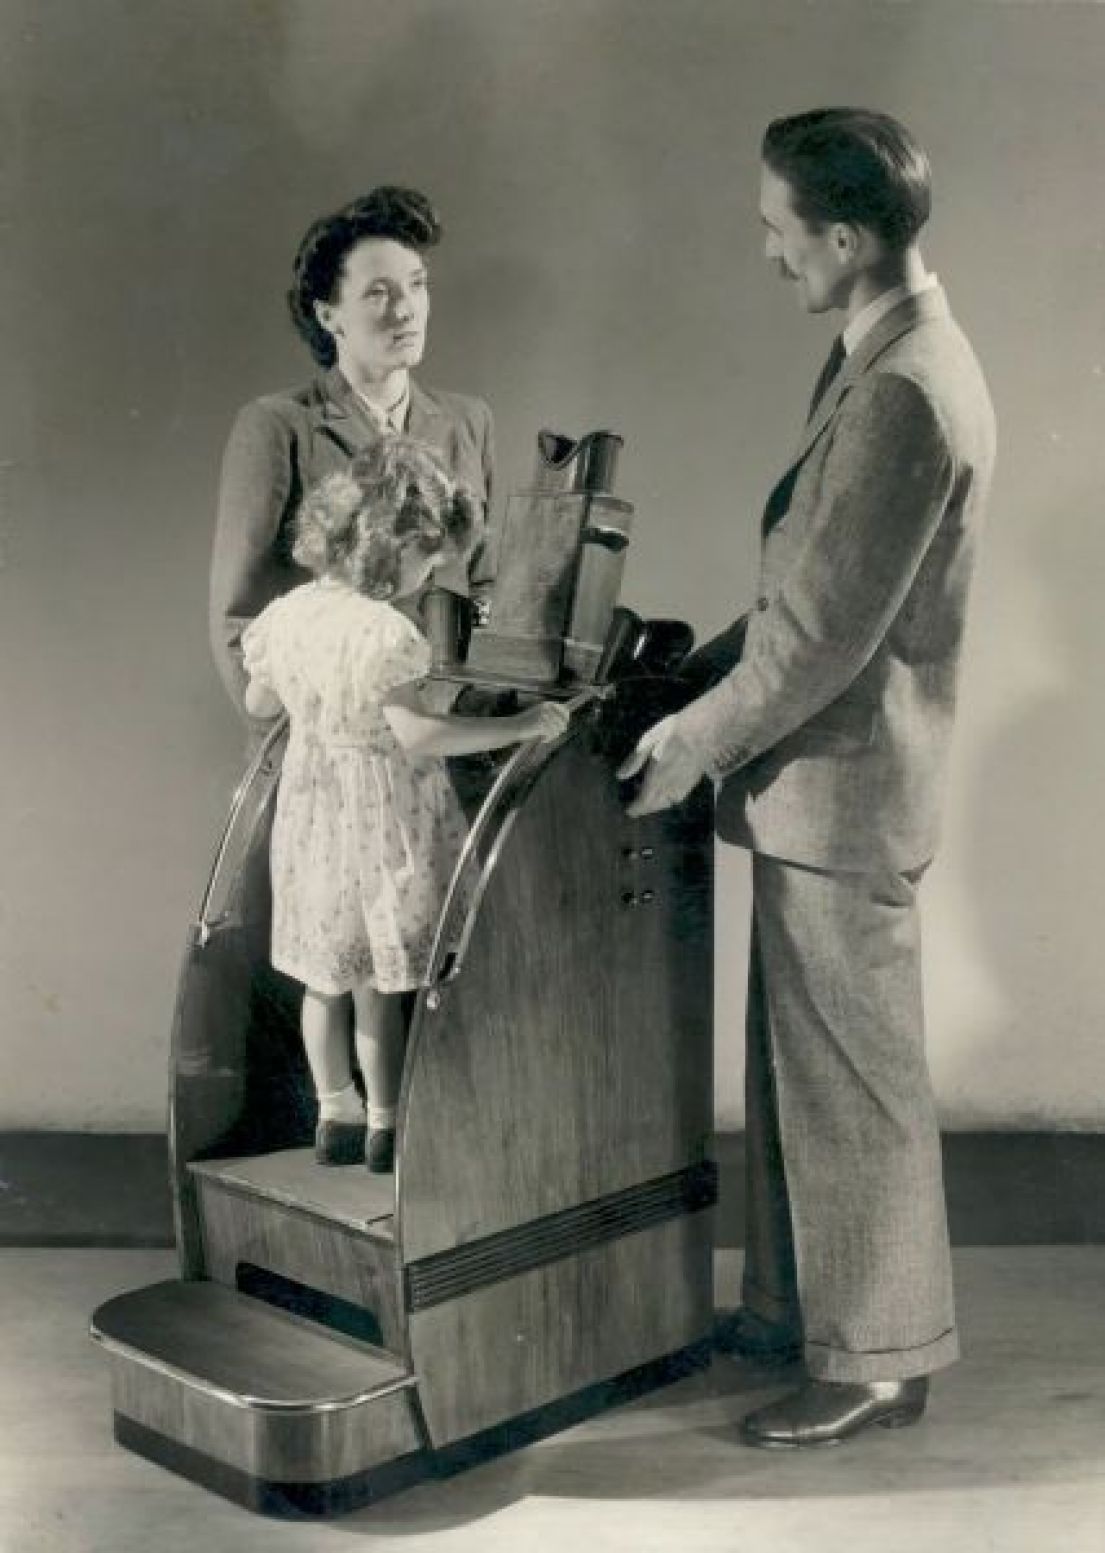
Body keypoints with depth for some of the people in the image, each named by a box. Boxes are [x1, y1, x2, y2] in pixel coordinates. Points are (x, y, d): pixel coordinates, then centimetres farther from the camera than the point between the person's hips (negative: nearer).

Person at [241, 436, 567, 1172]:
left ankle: (336, 1117, 30)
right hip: (379, 815, -7)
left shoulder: (288, 613, 0)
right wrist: (523, 725, -27)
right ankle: (385, 1127, 17)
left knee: (326, 973, 17)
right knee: (377, 981, 5)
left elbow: (259, 703, 13)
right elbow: (416, 732, -30)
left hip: (309, 806, 7)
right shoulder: (382, 631, -24)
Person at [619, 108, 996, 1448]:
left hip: (843, 788, -10)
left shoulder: (905, 392, -22)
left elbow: (828, 629, -22)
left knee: (854, 1083, 3)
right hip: (811, 781, 10)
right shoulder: (882, 359, 11)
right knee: (794, 1067, 19)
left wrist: (696, 742, -12)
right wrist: (701, 668, 14)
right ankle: (792, 1309, 34)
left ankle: (880, 1359, 18)